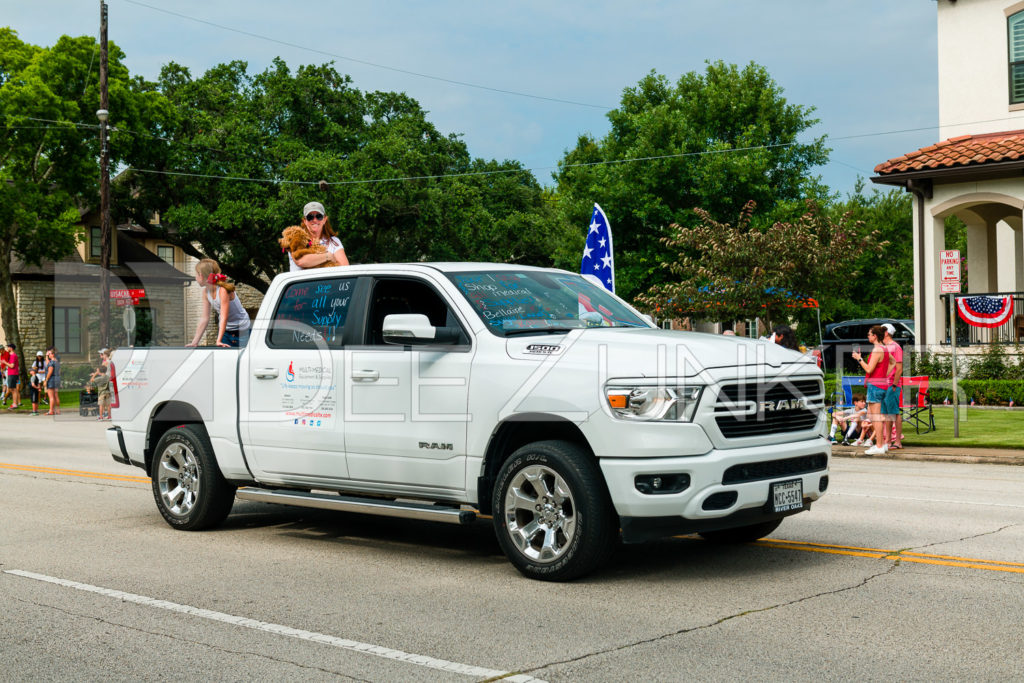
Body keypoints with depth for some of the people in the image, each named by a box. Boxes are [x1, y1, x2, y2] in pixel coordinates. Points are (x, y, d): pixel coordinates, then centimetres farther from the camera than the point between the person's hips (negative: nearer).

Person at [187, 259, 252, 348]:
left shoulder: (223, 290, -24)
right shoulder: (206, 291, -3)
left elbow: (224, 317, -29)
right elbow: (204, 318, -1)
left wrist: (219, 341, -35)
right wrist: (195, 342, -5)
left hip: (240, 330, -6)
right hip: (224, 329, 6)